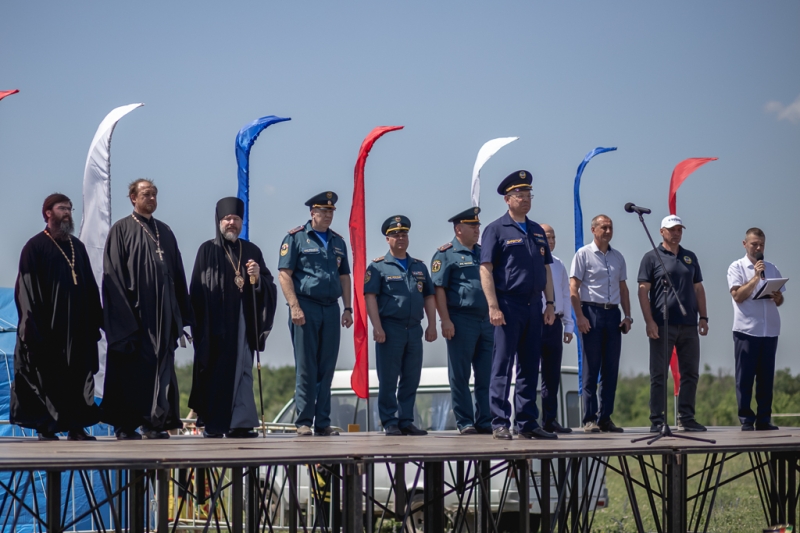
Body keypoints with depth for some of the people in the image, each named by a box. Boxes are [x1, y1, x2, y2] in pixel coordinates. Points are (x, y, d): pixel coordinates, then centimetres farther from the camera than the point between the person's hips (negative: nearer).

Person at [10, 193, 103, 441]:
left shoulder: (77, 246, 16)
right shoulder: (35, 246, -2)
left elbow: (90, 284, 16)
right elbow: (27, 288, -7)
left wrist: (96, 318, 9)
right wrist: (34, 323, -15)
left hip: (78, 323, 6)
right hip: (49, 325, -5)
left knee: (78, 373, 3)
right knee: (48, 375, -3)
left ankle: (76, 426, 7)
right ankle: (46, 428, 2)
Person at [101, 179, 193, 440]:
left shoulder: (165, 232, 16)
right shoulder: (121, 230, 1)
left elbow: (178, 273, 16)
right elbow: (113, 274, -5)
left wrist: (181, 314, 9)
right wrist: (123, 317, -13)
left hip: (162, 311, 5)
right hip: (132, 310, -5)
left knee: (161, 366, 1)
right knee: (130, 368, -2)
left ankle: (154, 422, 4)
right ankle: (125, 425, 3)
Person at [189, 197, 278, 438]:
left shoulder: (251, 251, 14)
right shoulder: (207, 251, 4)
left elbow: (269, 287, 12)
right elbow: (197, 291, 0)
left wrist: (257, 278, -10)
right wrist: (200, 326, -8)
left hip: (243, 323, 3)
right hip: (215, 324, -3)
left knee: (242, 371, -2)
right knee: (216, 373, -4)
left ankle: (240, 423, -3)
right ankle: (213, 425, 1)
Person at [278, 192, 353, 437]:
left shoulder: (338, 241, 16)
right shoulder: (296, 237, -1)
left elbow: (344, 277, 19)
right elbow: (284, 274, -7)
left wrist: (348, 308, 10)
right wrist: (295, 307, -15)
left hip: (331, 309, 5)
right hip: (306, 308, -5)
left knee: (327, 368, 6)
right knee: (306, 368, -3)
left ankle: (323, 423, 11)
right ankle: (304, 422, 1)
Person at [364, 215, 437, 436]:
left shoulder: (419, 267, 17)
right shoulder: (378, 266, 1)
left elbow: (429, 297, 17)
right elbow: (370, 297, -6)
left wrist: (432, 325, 7)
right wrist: (377, 327, -14)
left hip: (414, 329, 5)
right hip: (390, 328, -5)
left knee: (411, 379, 6)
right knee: (388, 380, -2)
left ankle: (406, 421, 13)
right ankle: (390, 423, 3)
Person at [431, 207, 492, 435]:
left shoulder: (483, 253, 17)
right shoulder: (446, 254, -2)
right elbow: (438, 289, -8)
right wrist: (445, 320, -15)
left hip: (486, 320, 6)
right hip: (461, 320, -6)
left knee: (486, 374, 6)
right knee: (460, 375, 0)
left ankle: (485, 421, 11)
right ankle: (465, 422, 6)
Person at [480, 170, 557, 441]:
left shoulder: (537, 231, 17)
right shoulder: (497, 229, -2)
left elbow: (546, 269, 19)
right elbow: (485, 269, -8)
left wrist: (550, 303, 10)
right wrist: (493, 306, -16)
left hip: (533, 306, 6)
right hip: (509, 306, -6)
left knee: (530, 367, 9)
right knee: (503, 365, -5)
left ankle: (528, 423, 15)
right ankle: (500, 424, -2)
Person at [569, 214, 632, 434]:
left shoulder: (618, 257, 15)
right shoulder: (583, 254, -1)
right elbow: (573, 288, -6)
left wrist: (627, 315, 9)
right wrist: (580, 317, -14)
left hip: (613, 314, 5)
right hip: (591, 311, -5)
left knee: (611, 370, 5)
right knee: (590, 370, -4)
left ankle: (605, 417, 10)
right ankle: (589, 419, -1)